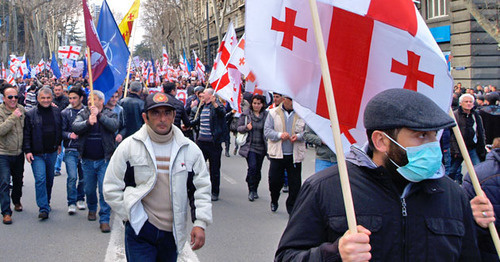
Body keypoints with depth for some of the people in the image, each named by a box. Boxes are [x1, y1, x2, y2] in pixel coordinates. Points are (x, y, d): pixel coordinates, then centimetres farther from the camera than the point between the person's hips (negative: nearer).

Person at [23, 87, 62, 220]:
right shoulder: (31, 114, -5)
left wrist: (59, 144, 17)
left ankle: (46, 202, 34)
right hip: (37, 154, -4)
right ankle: (43, 208, -9)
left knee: (49, 178, 16)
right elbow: (26, 134, -4)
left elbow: (60, 129, 17)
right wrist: (27, 151, -10)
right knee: (40, 179, -12)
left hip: (52, 153, 4)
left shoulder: (57, 112, 5)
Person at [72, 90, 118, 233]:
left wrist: (99, 115, -25)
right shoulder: (83, 114, 5)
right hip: (87, 160, 3)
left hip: (104, 160, -3)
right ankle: (92, 209, 42)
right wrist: (88, 122, -29)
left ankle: (104, 219, 0)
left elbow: (114, 125, -19)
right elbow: (75, 127, -12)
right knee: (89, 189, 15)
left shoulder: (109, 114, 1)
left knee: (105, 190, -6)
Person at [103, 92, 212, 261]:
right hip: (140, 231, -3)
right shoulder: (129, 147, -3)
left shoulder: (190, 149, 3)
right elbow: (112, 188, 1)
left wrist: (200, 223, -3)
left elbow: (201, 188, 6)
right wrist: (130, 216, -4)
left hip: (172, 233, 3)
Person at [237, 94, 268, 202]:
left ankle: (255, 190, 25)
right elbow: (239, 128, 3)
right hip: (249, 146, -2)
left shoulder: (266, 115, 3)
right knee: (252, 167, -16)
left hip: (261, 147, 2)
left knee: (258, 169, 9)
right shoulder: (246, 114, 1)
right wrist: (246, 127, -17)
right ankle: (251, 191, -5)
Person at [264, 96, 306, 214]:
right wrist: (280, 135, -17)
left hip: (295, 155, 0)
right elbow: (267, 131, 0)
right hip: (277, 154, 0)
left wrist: (298, 136, -15)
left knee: (295, 183, 1)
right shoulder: (273, 113, 4)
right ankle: (274, 201, 32)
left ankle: (292, 206, 19)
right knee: (275, 180, 4)